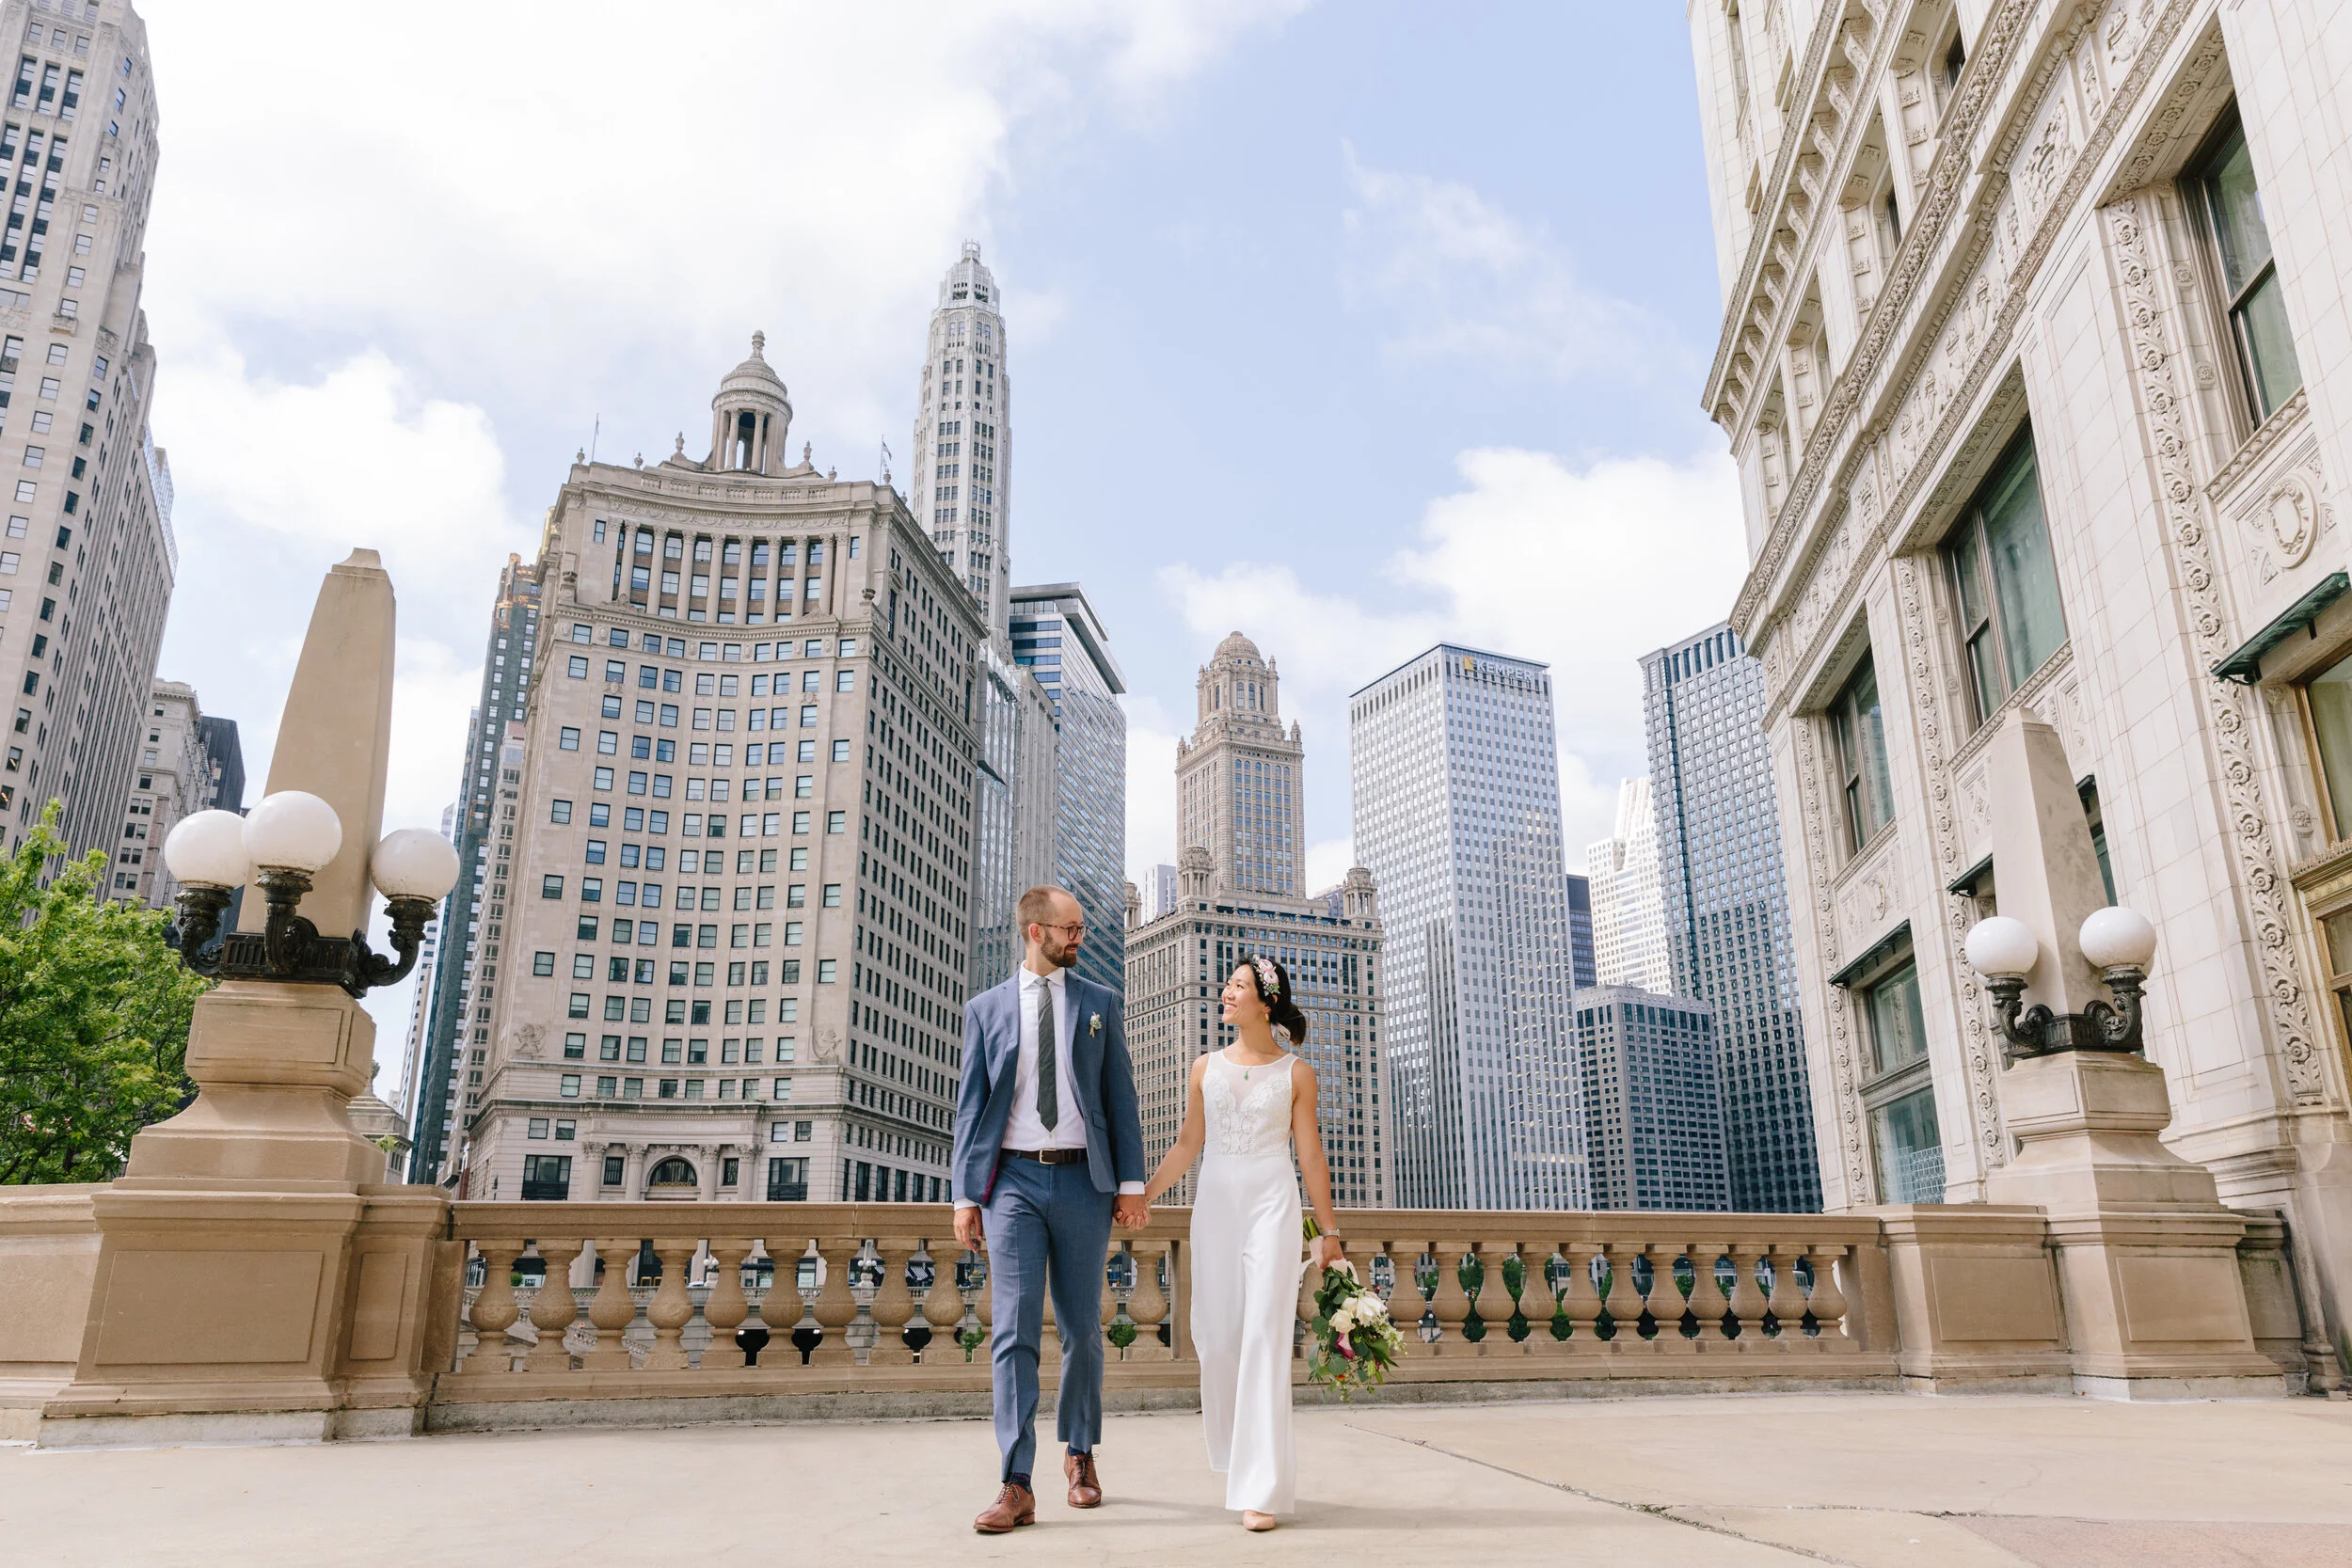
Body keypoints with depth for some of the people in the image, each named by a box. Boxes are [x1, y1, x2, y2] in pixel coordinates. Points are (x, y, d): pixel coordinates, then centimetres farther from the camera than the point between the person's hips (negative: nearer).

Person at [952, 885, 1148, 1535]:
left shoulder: (1100, 1004, 9)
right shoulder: (985, 1009, 7)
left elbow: (1120, 1097, 7)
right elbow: (971, 1107, 6)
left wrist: (1131, 1182, -1)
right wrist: (965, 1195, 0)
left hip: (1082, 1179, 1)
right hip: (1012, 1179, -1)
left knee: (1081, 1328, 10)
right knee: (1014, 1331, -6)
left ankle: (1080, 1454, 29)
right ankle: (1017, 1487, -3)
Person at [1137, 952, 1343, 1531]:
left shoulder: (1294, 1072, 3)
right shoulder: (1206, 1067, 9)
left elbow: (1311, 1156, 5)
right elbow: (1188, 1144, 13)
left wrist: (1329, 1232, 5)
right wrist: (1142, 1195, 4)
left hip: (1272, 1204, -3)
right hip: (1215, 1202, 3)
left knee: (1265, 1335, -9)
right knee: (1216, 1333, 5)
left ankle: (1262, 1489, -7)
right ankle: (1236, 1449, 30)